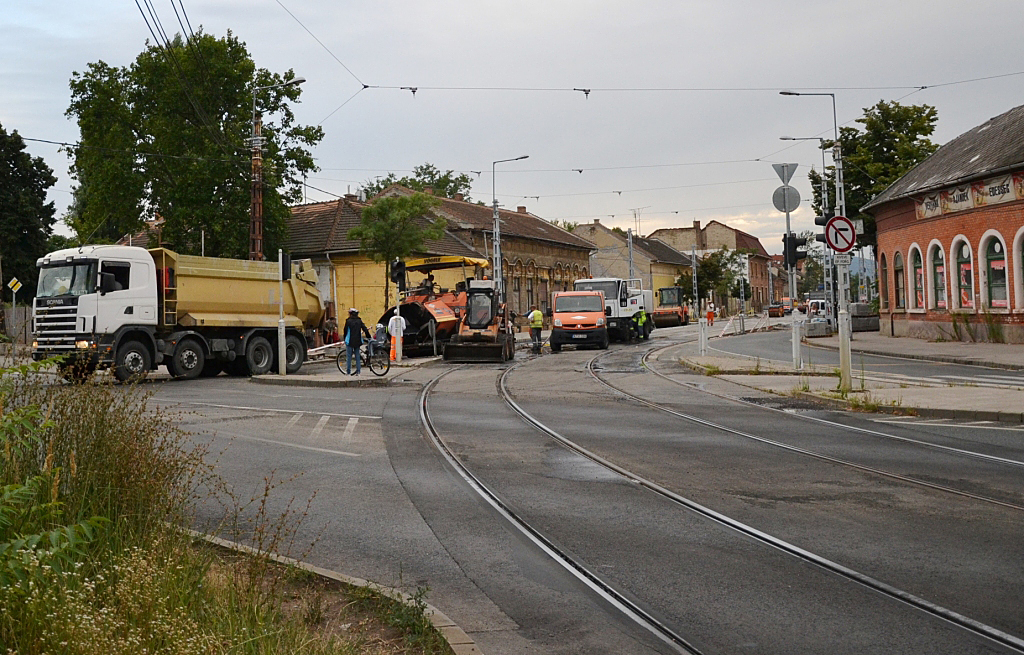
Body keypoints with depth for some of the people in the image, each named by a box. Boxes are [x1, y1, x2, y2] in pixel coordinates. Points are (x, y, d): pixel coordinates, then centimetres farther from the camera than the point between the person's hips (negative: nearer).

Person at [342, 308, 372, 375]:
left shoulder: (348, 321, -6)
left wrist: (345, 340, 14)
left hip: (350, 341, -4)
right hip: (357, 341, 4)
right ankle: (358, 371, 8)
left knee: (348, 356, 2)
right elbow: (365, 329, 1)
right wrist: (369, 337, 11)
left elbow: (345, 331, 1)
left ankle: (348, 371, 1)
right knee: (357, 356, 10)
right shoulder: (359, 321, 4)